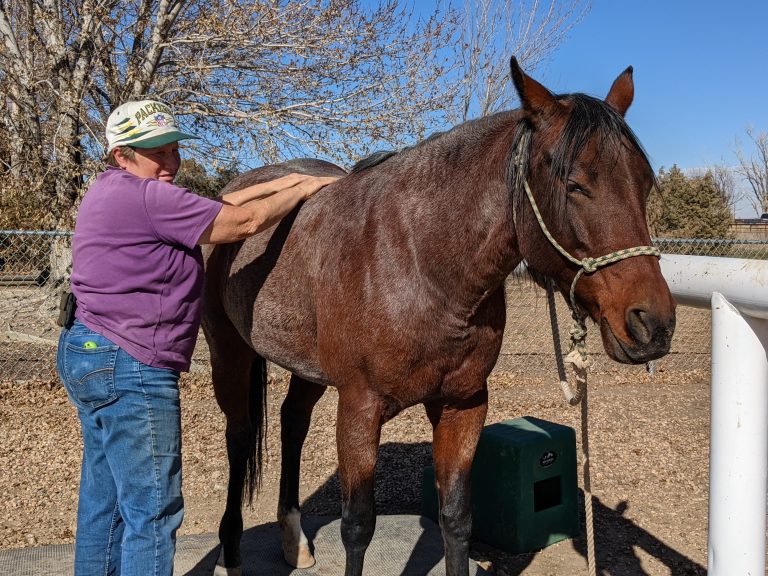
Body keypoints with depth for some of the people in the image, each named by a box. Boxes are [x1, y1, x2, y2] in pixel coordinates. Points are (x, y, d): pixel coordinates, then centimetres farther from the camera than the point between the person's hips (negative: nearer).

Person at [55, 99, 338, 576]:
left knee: (103, 501, 19)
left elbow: (212, 209, 16)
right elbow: (243, 221, -14)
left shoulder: (110, 192, 15)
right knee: (153, 510, -2)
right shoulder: (145, 196, -17)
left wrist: (277, 183, 12)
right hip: (130, 369, -11)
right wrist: (301, 191, 1)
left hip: (87, 356, 11)